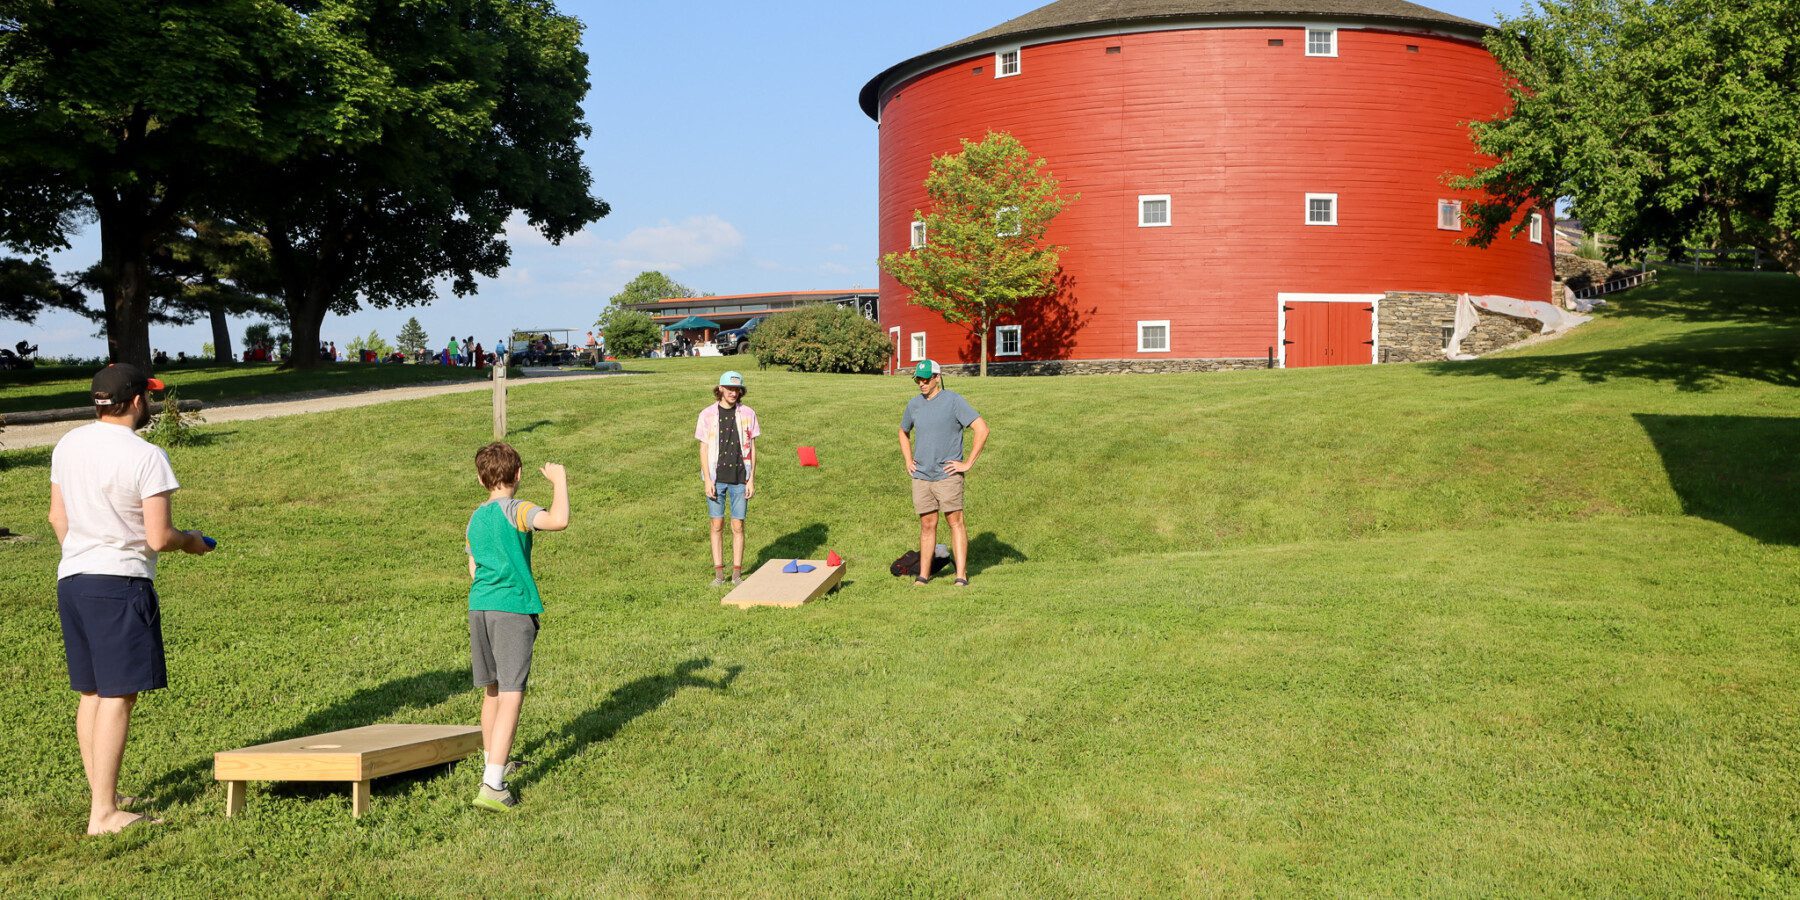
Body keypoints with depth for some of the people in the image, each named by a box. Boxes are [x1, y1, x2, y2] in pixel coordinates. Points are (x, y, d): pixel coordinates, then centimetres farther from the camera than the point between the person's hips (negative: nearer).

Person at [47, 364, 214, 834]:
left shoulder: (67, 446, 8)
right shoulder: (146, 457, -15)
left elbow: (57, 517, 17)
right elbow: (158, 538, -16)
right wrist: (191, 542, 5)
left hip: (70, 579, 8)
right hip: (120, 583, -8)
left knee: (90, 693, 16)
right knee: (117, 696, -5)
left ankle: (102, 795, 26)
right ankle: (103, 814, -3)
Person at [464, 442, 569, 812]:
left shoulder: (475, 518, 13)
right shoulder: (515, 510, -10)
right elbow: (559, 520, -27)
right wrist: (559, 480, -12)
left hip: (478, 607, 8)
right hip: (513, 609, -7)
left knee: (492, 691, 22)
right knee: (512, 695, -8)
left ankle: (494, 762, 39)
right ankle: (492, 785, -16)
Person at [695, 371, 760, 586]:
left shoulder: (747, 414, 2)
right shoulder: (707, 415, 0)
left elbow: (752, 449, 5)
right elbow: (704, 449, 2)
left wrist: (751, 480, 0)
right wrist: (708, 480, -5)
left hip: (739, 478, 0)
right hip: (716, 478, 0)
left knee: (738, 526, 3)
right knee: (717, 525, 4)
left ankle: (737, 573, 11)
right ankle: (718, 573, 11)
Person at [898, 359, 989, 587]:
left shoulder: (953, 401, -6)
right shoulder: (914, 404, 11)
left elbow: (982, 429, -12)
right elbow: (903, 432, 31)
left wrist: (968, 463, -12)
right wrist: (908, 461, 17)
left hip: (948, 475, -5)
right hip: (921, 476, 5)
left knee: (955, 521, -5)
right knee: (927, 525, 8)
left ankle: (961, 576, -4)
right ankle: (923, 575, 13)